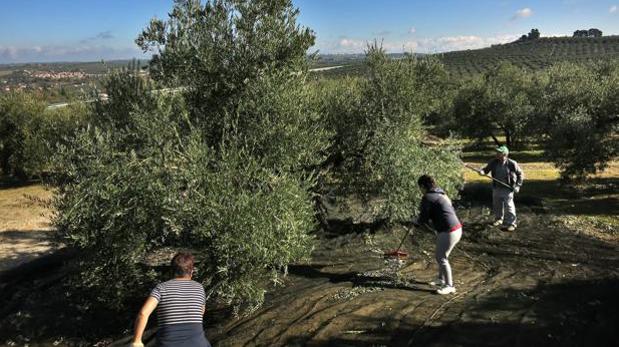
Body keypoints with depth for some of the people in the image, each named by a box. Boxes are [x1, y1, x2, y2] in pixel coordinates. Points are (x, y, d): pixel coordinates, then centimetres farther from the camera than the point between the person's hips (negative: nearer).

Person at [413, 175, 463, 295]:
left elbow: (423, 219, -10)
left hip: (449, 232, -10)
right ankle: (441, 279, 35)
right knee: (441, 256, 21)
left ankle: (449, 286, 11)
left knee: (441, 258, 2)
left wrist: (415, 222, 14)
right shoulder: (441, 194, 16)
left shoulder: (427, 198, -12)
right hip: (456, 228, 10)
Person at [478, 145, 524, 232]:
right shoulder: (493, 162, -5)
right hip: (496, 188, 5)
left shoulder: (512, 163, -14)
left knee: (508, 205, -4)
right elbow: (486, 169, 1)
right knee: (496, 205, 18)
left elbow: (520, 174, -3)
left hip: (508, 188, -5)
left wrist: (518, 185, -10)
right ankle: (499, 219, 39)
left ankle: (511, 223, 7)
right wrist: (482, 171, -23)